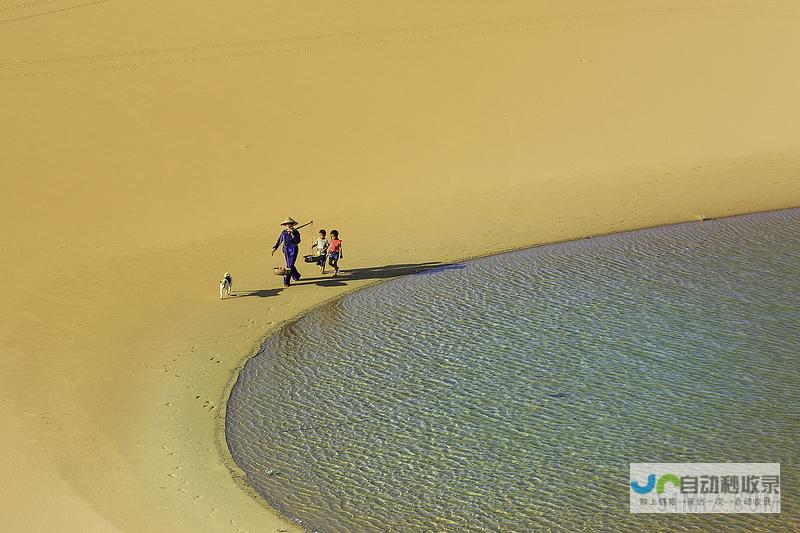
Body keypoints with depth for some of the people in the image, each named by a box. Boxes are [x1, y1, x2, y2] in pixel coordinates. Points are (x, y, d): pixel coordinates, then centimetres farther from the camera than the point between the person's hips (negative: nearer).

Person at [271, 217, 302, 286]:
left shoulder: (296, 232, -8)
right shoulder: (283, 233, 3)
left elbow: (297, 241, -21)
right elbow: (279, 241, 12)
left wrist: (293, 234, -29)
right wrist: (274, 248, 8)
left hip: (293, 251, -5)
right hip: (286, 251, 5)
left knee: (289, 266, -11)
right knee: (289, 265, 15)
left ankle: (286, 282, -7)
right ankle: (296, 277, 38)